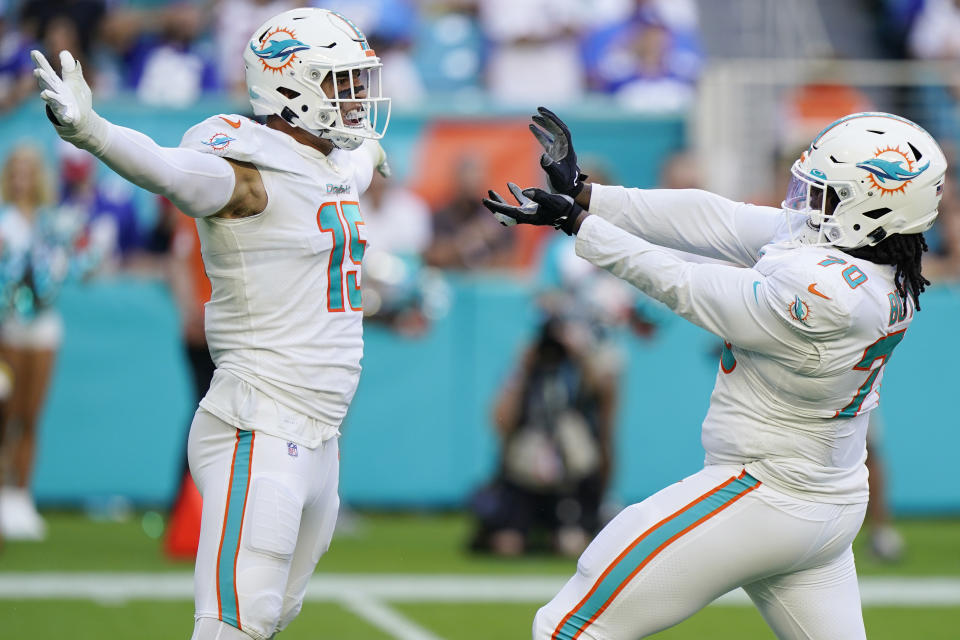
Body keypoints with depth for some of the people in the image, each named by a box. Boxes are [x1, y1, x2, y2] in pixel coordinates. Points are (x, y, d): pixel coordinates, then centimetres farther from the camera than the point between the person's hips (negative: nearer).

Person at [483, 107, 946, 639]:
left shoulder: (821, 289, -27)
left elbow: (686, 289, -17)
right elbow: (722, 221, 0)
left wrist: (576, 221, -10)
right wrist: (584, 194, 0)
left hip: (758, 504, -9)